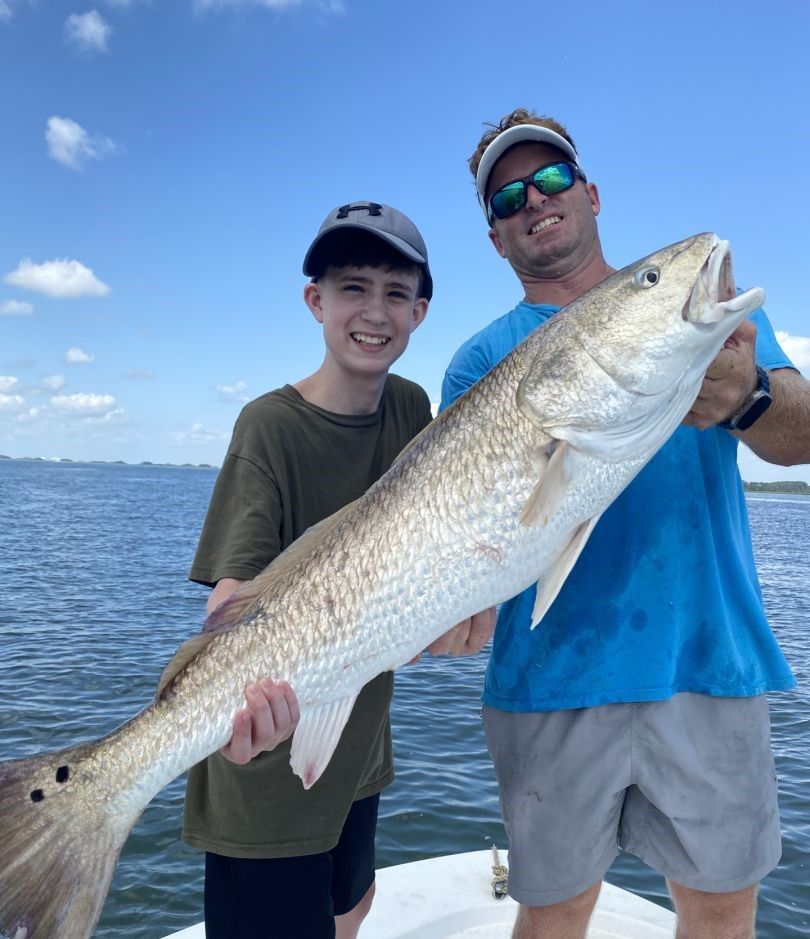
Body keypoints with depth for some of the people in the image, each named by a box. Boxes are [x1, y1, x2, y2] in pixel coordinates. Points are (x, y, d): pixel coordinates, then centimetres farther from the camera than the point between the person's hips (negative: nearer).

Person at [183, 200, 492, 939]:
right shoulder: (272, 424, -19)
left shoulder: (409, 409, -2)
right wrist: (243, 687, -45)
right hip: (270, 762, -6)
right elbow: (233, 594, -25)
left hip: (358, 744, 7)